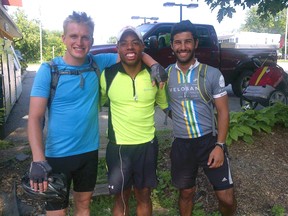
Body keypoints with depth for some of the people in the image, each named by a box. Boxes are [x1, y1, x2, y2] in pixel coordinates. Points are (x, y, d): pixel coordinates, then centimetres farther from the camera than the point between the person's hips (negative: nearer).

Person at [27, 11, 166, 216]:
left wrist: (155, 66, -12)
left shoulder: (98, 63, -4)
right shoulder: (49, 70, -13)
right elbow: (35, 118, -16)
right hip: (57, 155, -3)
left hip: (89, 151, 4)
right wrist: (38, 160, -27)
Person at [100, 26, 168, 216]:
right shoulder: (107, 75, -10)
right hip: (118, 147, -1)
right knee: (121, 198, 15)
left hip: (148, 145, 1)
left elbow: (165, 105, 9)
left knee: (144, 196, 18)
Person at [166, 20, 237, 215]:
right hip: (181, 145, 2)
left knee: (227, 198, 2)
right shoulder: (166, 74, -1)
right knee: (186, 192, 17)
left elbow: (223, 111, -4)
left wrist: (219, 145, -12)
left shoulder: (212, 74, -6)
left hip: (209, 141, -1)